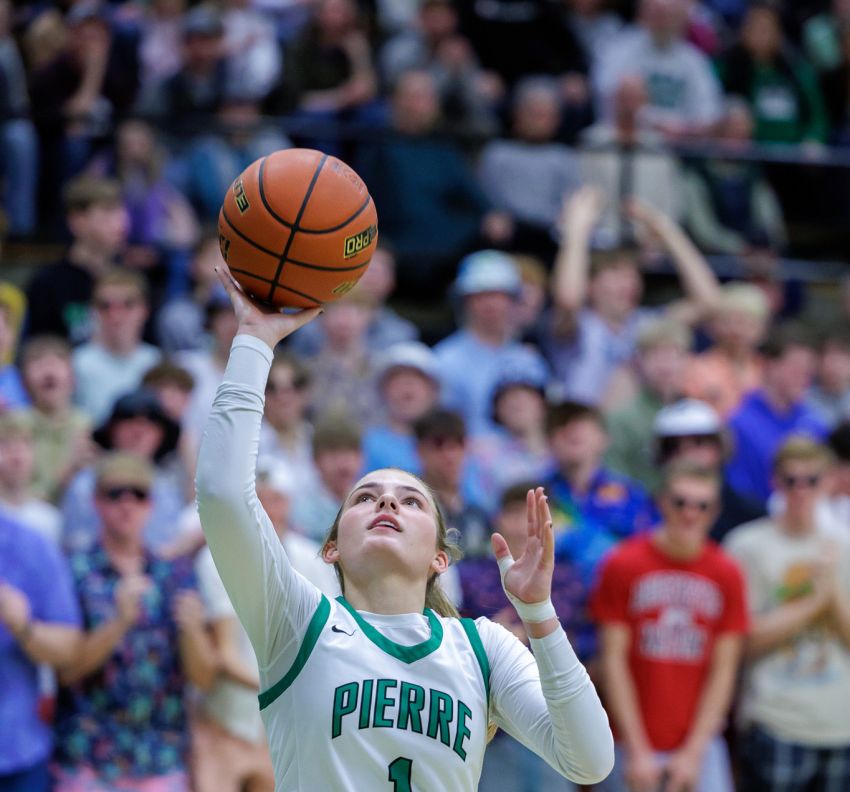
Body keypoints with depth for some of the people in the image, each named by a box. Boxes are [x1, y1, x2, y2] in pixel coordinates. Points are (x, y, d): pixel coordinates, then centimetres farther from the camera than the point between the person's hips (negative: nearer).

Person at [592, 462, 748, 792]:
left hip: (699, 743, 1)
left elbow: (723, 670, 3)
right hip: (633, 742, -1)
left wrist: (694, 752, -4)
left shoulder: (727, 575, 3)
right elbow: (614, 660, -3)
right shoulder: (623, 565, -3)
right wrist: (637, 751, -7)